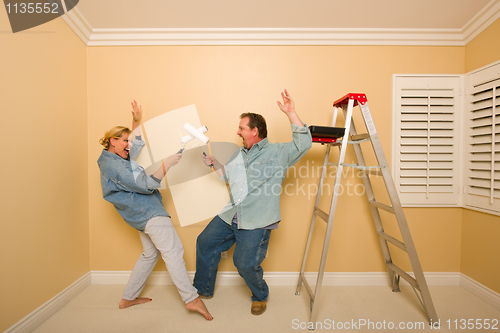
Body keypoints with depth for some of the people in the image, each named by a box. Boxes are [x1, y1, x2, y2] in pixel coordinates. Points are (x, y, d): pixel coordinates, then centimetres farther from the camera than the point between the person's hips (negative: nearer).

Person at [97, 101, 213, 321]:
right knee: (172, 251, -15)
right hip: (148, 212, -11)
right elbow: (146, 185, -22)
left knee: (150, 253, 18)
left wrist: (136, 120, 23)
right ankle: (191, 298, -15)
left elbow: (137, 145, 29)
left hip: (142, 212, 11)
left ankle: (128, 298, 29)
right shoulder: (115, 165, -15)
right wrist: (167, 164, -25)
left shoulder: (112, 160, 16)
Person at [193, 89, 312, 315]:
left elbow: (304, 143, -17)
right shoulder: (239, 154, 16)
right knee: (204, 242, 12)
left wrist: (290, 113, -21)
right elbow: (226, 175, 26)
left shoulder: (278, 152, -5)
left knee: (245, 263, -6)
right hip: (230, 216, 7)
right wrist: (211, 161, 14)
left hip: (256, 222, -7)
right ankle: (202, 290, 36)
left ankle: (260, 296, 30)